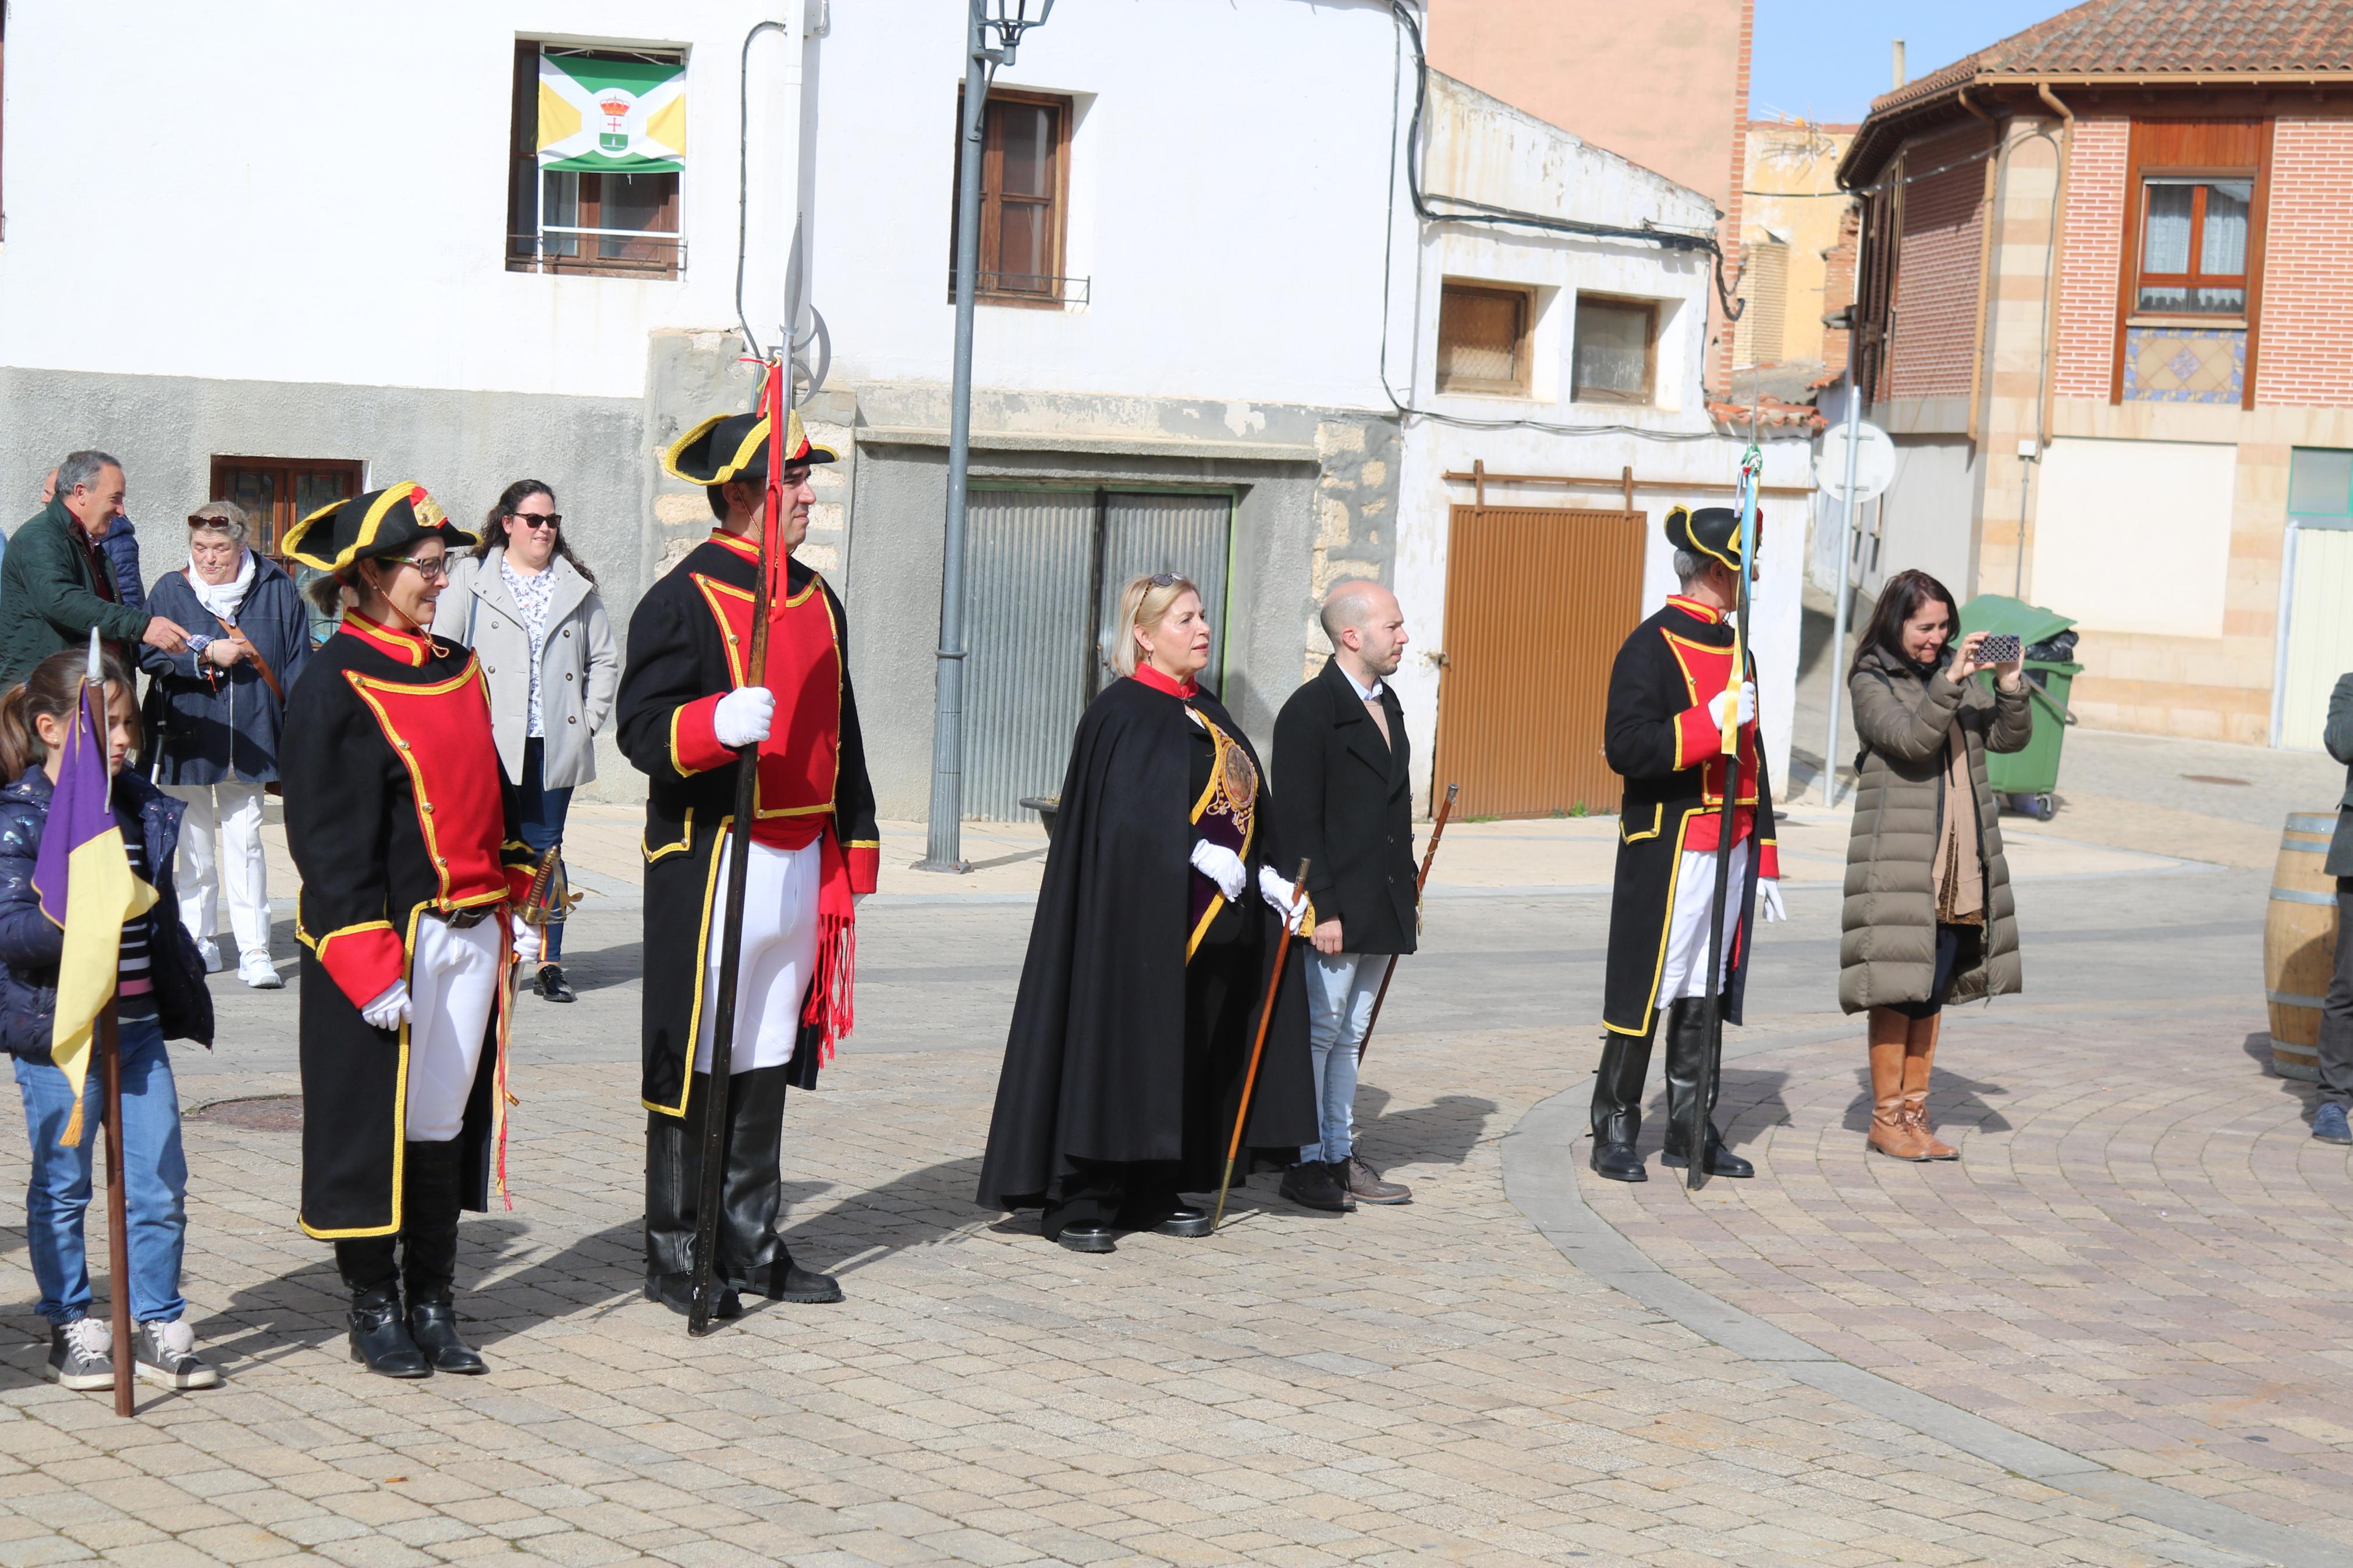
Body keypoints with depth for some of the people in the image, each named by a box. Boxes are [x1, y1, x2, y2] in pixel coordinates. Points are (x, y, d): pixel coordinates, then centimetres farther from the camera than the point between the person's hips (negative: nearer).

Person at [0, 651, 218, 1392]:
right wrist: (67, 926, -35)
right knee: (61, 1187, 7)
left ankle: (159, 1327, 16)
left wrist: (186, 996, 20)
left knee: (161, 1181, 5)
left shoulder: (146, 809, 10)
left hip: (140, 1022, 6)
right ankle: (71, 1329, 20)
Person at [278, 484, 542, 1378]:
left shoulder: (457, 670, 13)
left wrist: (511, 909, 15)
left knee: (447, 1121, 11)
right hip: (389, 942, -7)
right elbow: (329, 842, -14)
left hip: (471, 936, 7)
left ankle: (434, 1306, 20)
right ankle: (373, 1315, 14)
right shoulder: (334, 686, -10)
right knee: (375, 1126, 2)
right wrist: (371, 969, -18)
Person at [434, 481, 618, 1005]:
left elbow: (605, 659, 17)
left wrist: (590, 719, 7)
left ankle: (549, 963, 6)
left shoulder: (578, 586, 12)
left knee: (545, 848, 4)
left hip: (554, 745, 2)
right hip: (488, 745, -2)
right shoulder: (470, 577, 5)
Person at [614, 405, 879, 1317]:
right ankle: (676, 1259, 7)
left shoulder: (818, 601, 14)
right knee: (697, 1062, -1)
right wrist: (717, 723, -37)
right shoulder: (683, 601, -9)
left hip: (802, 862, 7)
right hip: (711, 862, -7)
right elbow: (642, 733, -17)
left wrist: (852, 856, 17)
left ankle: (751, 1245, 22)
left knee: (768, 1060, 13)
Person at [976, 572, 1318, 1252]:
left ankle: (1157, 1191, 19)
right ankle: (1078, 1201, 0)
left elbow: (1248, 807, 17)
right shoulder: (1124, 713, -10)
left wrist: (1269, 878, 5)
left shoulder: (1207, 713, 16)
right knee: (1118, 1044, -5)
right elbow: (1129, 812, -21)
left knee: (1186, 1055, 10)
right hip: (1142, 916, -8)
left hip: (1210, 920, 8)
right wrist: (1202, 856, -27)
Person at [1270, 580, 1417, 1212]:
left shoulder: (1387, 704, 15)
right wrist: (1323, 910, -18)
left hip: (1380, 907, 8)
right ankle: (1305, 1163, 6)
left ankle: (1341, 1156, 20)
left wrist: (1408, 892, 17)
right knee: (1319, 1031, -2)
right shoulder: (1311, 710, -12)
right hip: (1333, 910, -8)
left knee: (1349, 1035, 14)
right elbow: (1299, 821, -15)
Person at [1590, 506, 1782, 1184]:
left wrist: (1763, 861, 17)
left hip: (1732, 847, 8)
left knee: (1708, 991, 11)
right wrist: (1709, 721, -25)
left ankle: (1691, 1129, 18)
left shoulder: (1737, 648, 16)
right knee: (1648, 991, -3)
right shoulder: (1652, 645, -9)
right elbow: (1625, 748, -18)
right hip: (1669, 849, -8)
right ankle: (1616, 1134, 6)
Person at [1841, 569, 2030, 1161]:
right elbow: (1911, 740, -19)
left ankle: (1914, 1114, 16)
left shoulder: (1954, 673, 14)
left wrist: (2011, 689, -6)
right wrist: (1950, 683, -27)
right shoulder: (1872, 681, -3)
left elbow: (2010, 739, 11)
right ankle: (1885, 1119, 4)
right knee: (1899, 989, -5)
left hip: (1957, 861, 6)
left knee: (1933, 989, 9)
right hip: (1899, 859, -6)